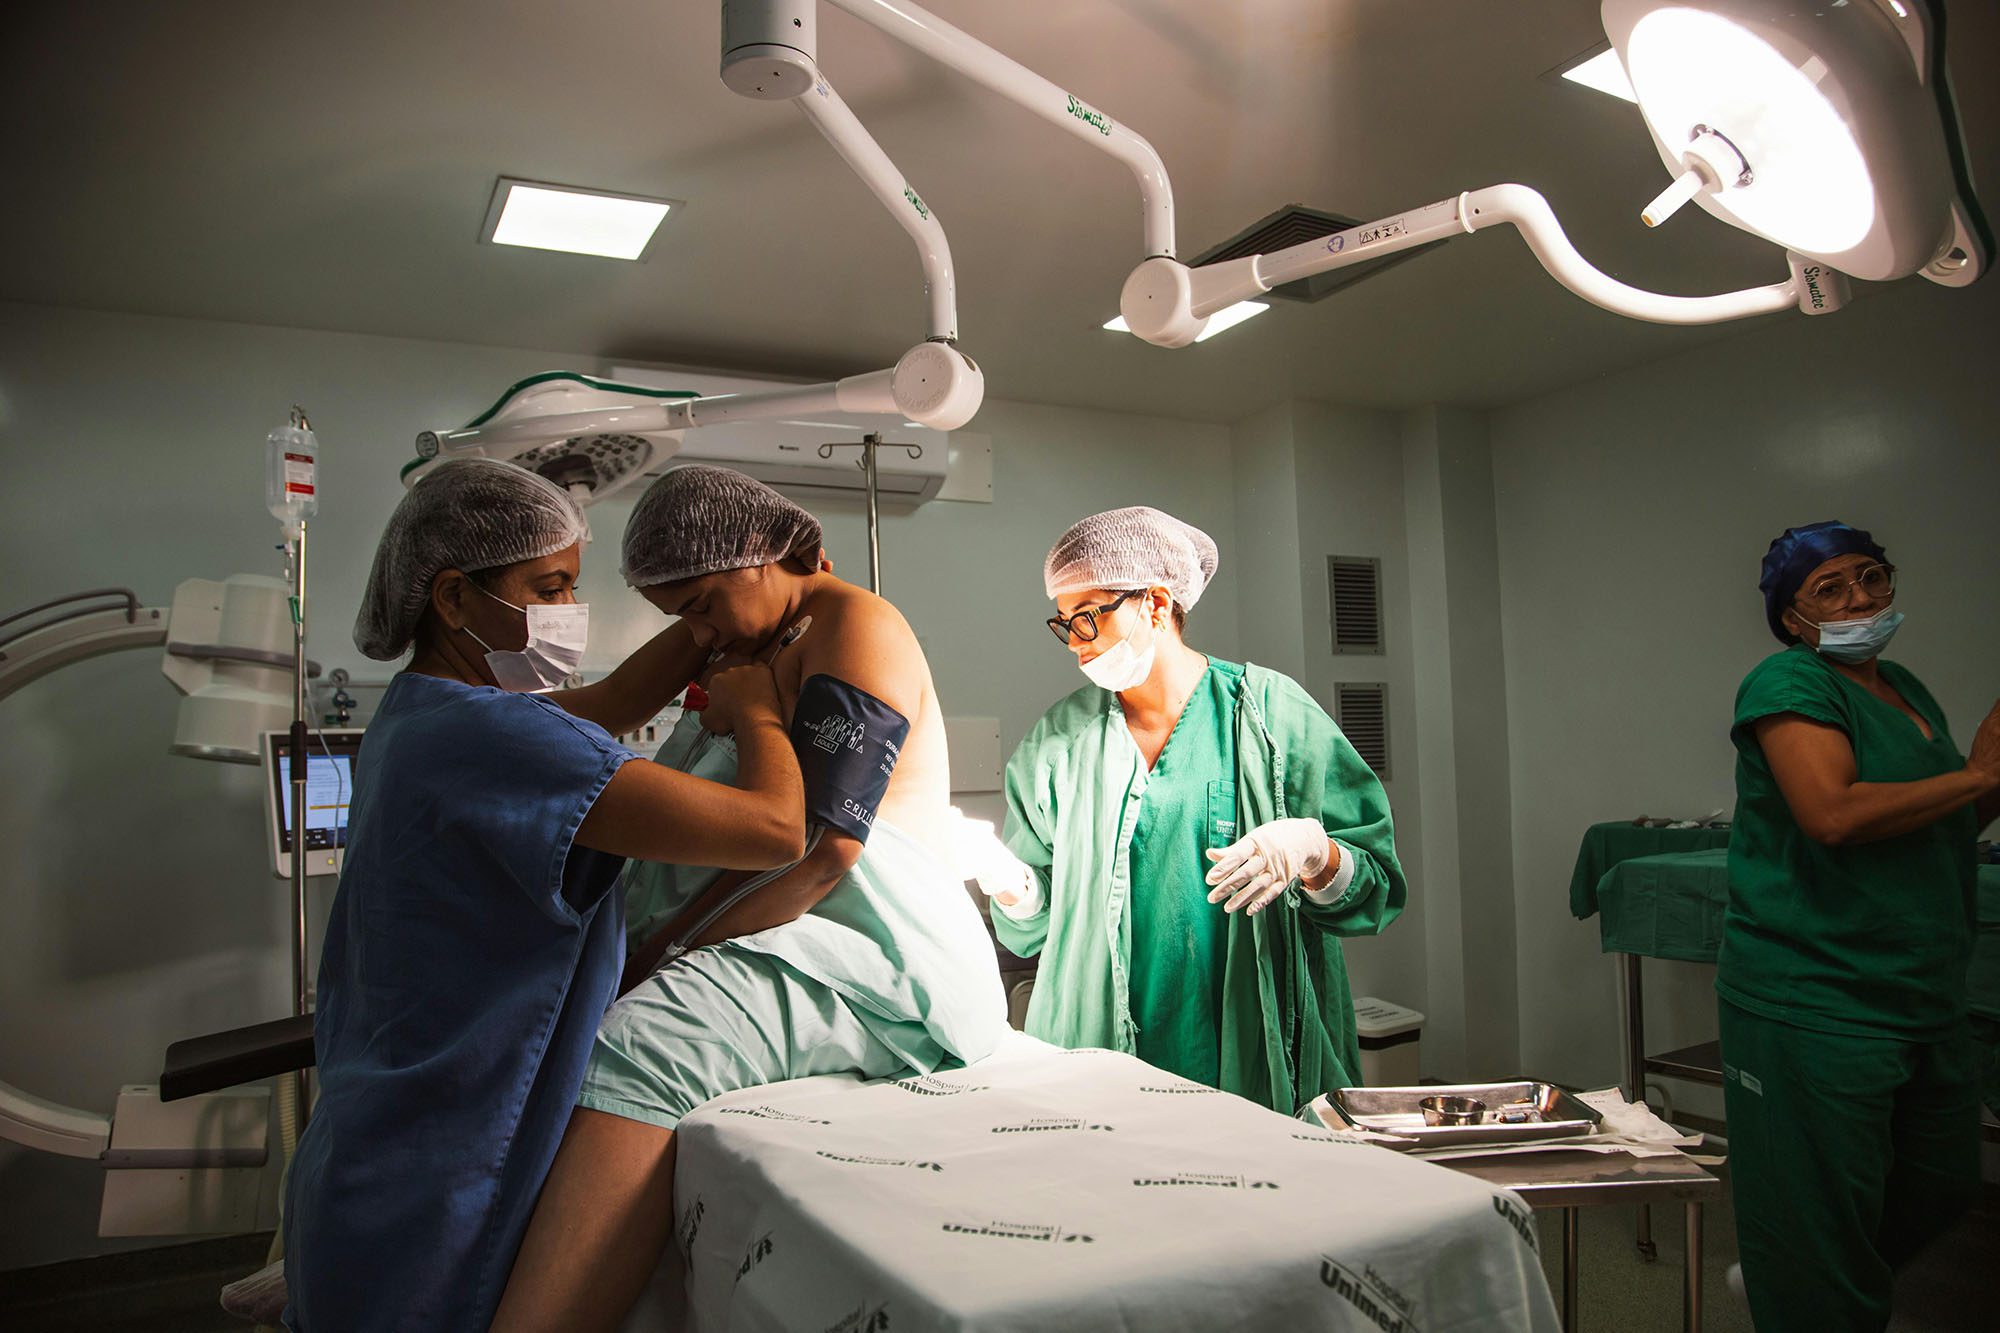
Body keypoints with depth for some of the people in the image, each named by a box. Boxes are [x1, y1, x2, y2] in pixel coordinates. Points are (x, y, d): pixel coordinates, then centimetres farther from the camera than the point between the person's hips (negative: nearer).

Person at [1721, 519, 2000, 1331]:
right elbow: (1834, 814, -27)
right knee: (1820, 1222, 2)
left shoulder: (1905, 688, 14)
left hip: (1923, 1001, 9)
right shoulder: (1789, 683, -13)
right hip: (1816, 1004, -9)